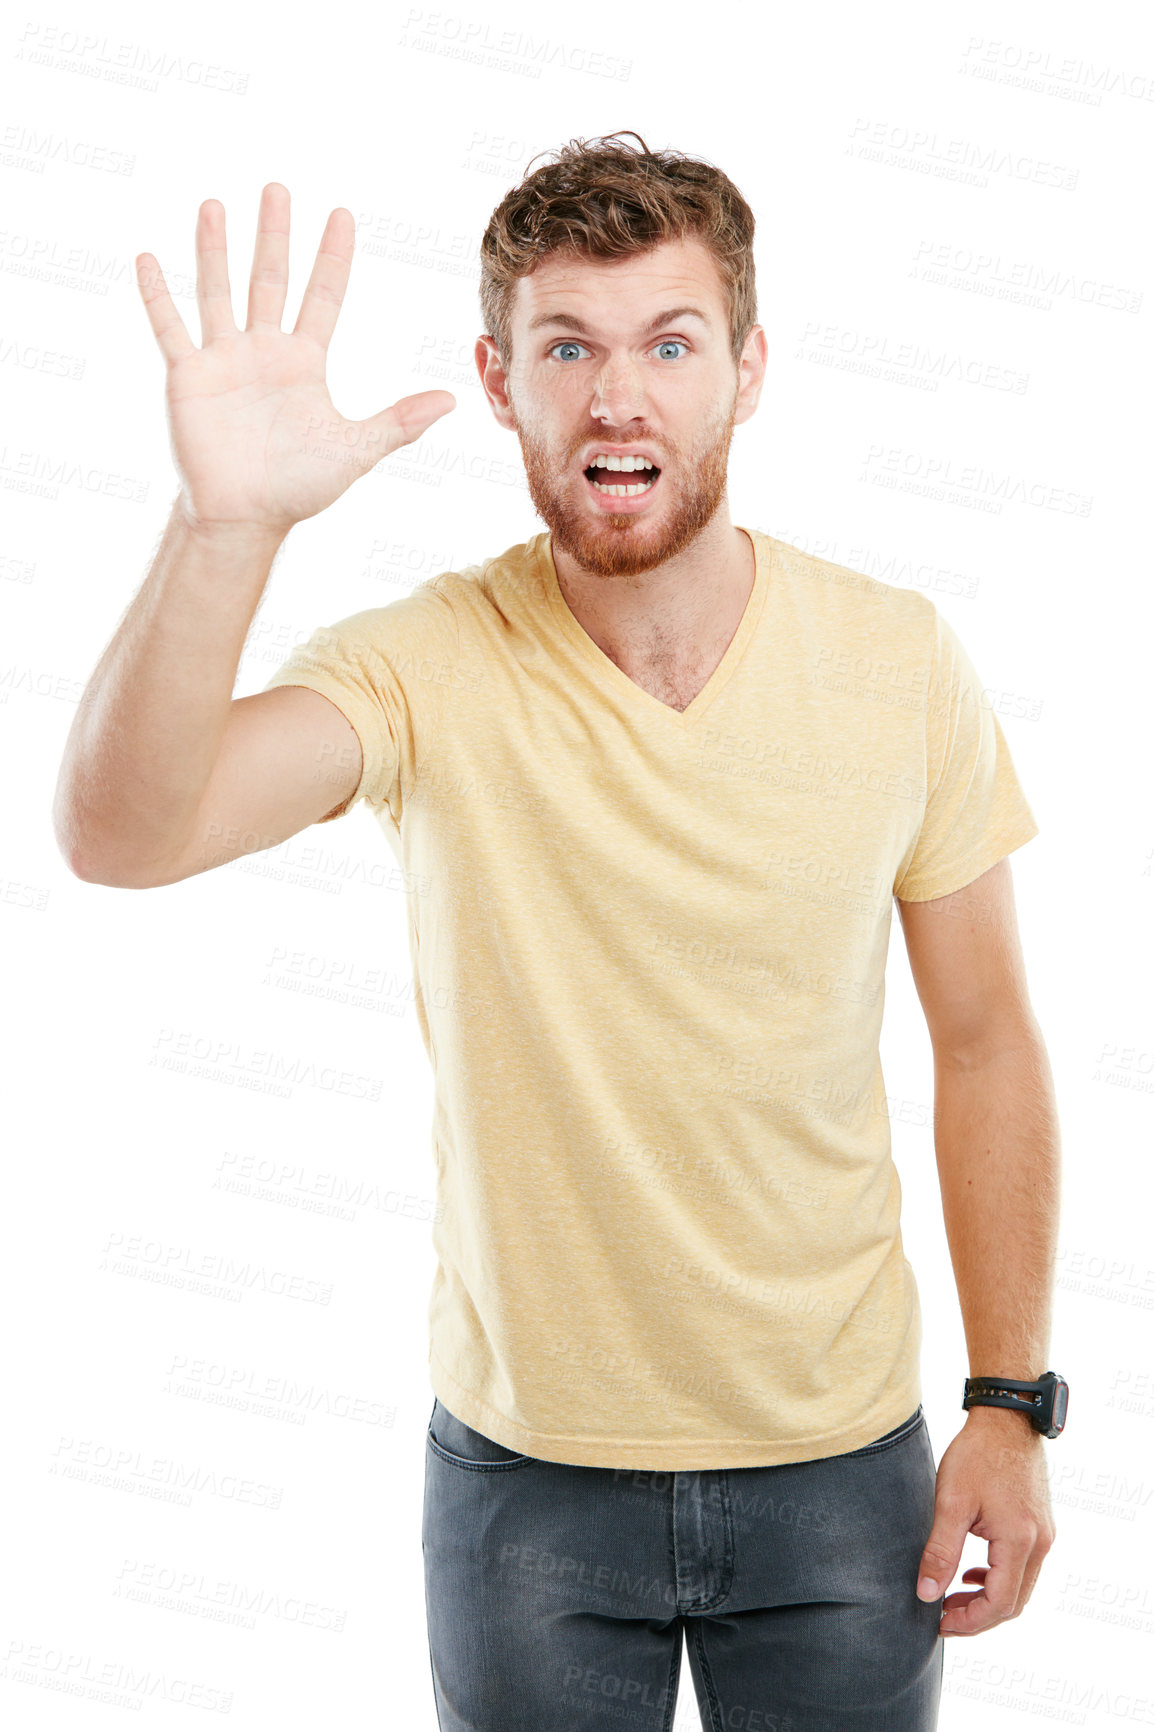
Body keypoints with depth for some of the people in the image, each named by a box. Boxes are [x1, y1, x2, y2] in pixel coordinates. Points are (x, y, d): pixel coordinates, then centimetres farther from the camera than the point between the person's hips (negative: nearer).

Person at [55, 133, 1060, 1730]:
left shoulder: (900, 665, -9)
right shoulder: (428, 671, -14)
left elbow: (986, 1044, -1)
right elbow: (120, 837, -31)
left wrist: (1011, 1404, -1)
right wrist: (227, 523, -46)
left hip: (840, 1463, 1)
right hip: (527, 1472, -1)